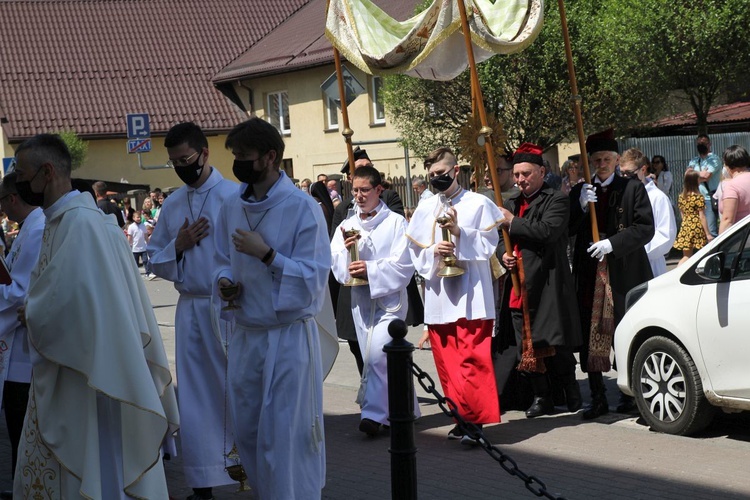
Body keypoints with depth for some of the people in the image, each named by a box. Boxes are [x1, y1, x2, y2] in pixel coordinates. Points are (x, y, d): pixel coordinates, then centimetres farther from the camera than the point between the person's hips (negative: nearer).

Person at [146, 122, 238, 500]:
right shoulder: (172, 205, 10)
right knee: (195, 395, 8)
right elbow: (155, 261, 14)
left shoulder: (234, 196, -7)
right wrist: (178, 245, -4)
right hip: (190, 309, 5)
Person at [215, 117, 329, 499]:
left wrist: (266, 254, -23)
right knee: (248, 433, 13)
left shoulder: (302, 208, -12)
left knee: (285, 438, -4)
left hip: (289, 335, -6)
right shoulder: (232, 208, 7)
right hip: (245, 335, 6)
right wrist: (225, 280, -2)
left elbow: (314, 279, -14)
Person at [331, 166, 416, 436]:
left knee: (377, 355, -19)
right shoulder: (347, 226, 10)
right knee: (373, 358, 9)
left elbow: (403, 265, -9)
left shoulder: (395, 223, -2)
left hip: (389, 297, -5)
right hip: (361, 300, 5)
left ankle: (374, 413, -13)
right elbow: (337, 267, 6)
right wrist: (346, 249, -14)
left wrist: (371, 269, -20)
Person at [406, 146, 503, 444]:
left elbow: (489, 245, -4)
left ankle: (474, 419, -7)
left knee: (472, 360, -10)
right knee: (446, 361, 6)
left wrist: (460, 233, -16)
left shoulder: (478, 204, 0)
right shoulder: (424, 210, 11)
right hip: (438, 294, 5)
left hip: (470, 293, -4)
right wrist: (433, 251, -9)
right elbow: (415, 252, 11)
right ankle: (462, 416, 16)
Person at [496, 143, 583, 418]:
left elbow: (548, 231, -22)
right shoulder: (512, 203, 17)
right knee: (526, 346, 8)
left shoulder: (556, 200, -4)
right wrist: (503, 255, 4)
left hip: (546, 286, -7)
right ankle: (541, 397, 17)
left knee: (555, 346, -5)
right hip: (519, 289, 7)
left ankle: (572, 394, 11)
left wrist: (513, 222, -14)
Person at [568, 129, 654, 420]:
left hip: (624, 273, -3)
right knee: (590, 334, 0)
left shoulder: (633, 189, 3)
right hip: (590, 273, 3)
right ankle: (597, 398, 6)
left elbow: (645, 228, -4)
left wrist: (613, 243, -14)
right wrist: (581, 207, -9)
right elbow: (568, 230, 8)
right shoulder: (580, 192, 13)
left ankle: (630, 394, 14)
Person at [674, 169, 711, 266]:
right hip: (697, 228, -5)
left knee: (687, 256, 9)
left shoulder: (681, 197, 4)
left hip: (685, 227, 5)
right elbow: (702, 217, -12)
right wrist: (708, 234, -8)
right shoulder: (698, 197, -12)